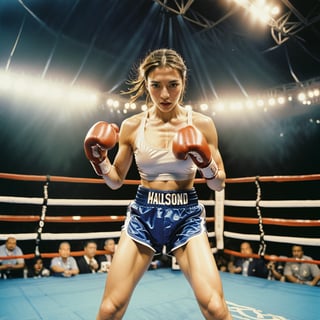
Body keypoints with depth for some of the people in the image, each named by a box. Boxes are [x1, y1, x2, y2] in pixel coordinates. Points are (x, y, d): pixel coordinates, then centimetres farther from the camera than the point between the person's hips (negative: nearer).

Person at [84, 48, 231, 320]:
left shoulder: (202, 124, -5)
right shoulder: (131, 126, -2)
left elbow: (219, 184, 2)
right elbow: (116, 181, 8)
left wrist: (206, 164, -18)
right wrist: (97, 159, -10)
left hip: (186, 215, 0)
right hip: (143, 214, 1)